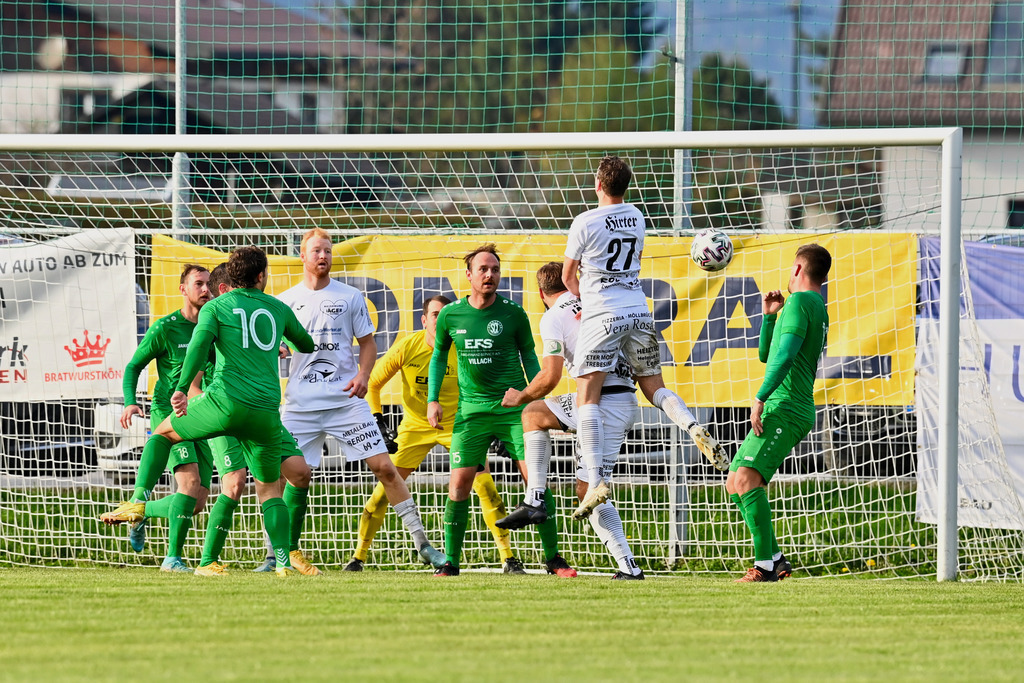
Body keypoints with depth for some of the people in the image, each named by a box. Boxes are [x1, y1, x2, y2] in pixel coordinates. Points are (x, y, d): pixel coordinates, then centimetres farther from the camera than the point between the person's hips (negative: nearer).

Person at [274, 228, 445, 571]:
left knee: (383, 466, -6)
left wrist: (363, 376, -6)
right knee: (294, 477, -5)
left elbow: (367, 343, 11)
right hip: (300, 403, 0)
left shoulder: (350, 297, 7)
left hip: (346, 399, 0)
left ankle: (422, 543, -1)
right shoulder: (285, 301, 8)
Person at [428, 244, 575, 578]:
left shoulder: (513, 313, -2)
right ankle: (450, 562, 4)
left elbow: (528, 355, 11)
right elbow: (439, 355, 17)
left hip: (514, 409, -1)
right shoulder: (451, 315, 1)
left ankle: (553, 558, 1)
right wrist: (433, 399, 9)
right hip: (471, 410, 1)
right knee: (459, 483, -6)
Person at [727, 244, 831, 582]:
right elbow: (766, 354, 34)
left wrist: (761, 398, -23)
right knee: (735, 483, 11)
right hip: (778, 412, 11)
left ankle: (765, 564, -27)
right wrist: (769, 316, 23)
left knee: (747, 478, -23)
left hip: (786, 410, -11)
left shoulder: (799, 302, -7)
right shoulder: (818, 309, 25)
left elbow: (785, 355, -20)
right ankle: (775, 559, 10)